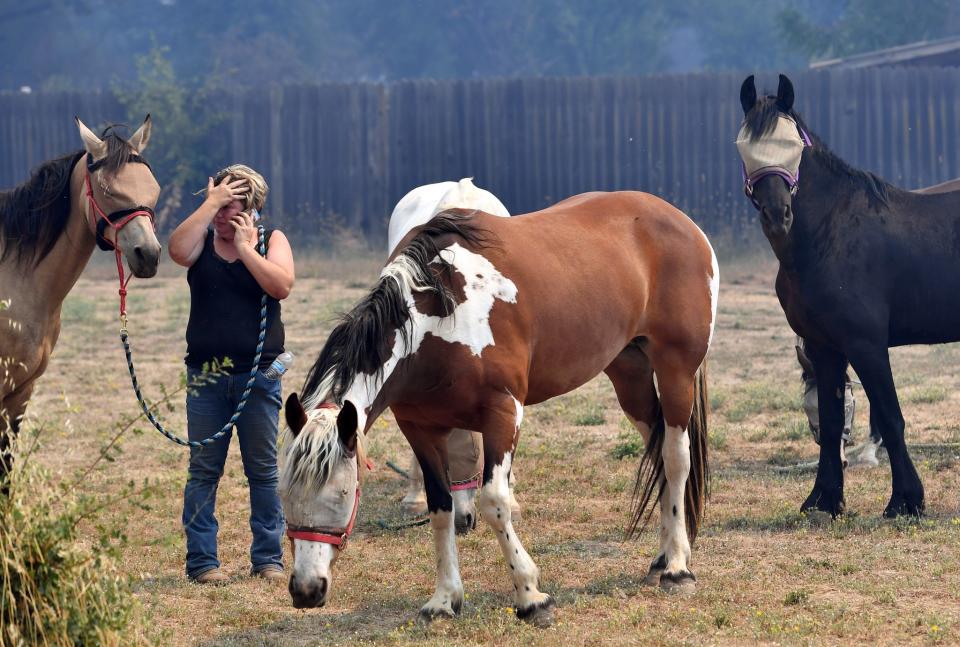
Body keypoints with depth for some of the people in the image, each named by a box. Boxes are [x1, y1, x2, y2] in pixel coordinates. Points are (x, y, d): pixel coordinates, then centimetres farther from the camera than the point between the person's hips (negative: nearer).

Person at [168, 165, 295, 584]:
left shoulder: (271, 241, 3)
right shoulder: (202, 239, 5)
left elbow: (281, 286, -15)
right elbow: (177, 250, -20)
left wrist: (244, 247, -13)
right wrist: (210, 203, -18)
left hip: (258, 376, -1)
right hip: (206, 376, 1)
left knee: (264, 471, 5)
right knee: (203, 471, 2)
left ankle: (268, 558, 12)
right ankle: (201, 560, 6)